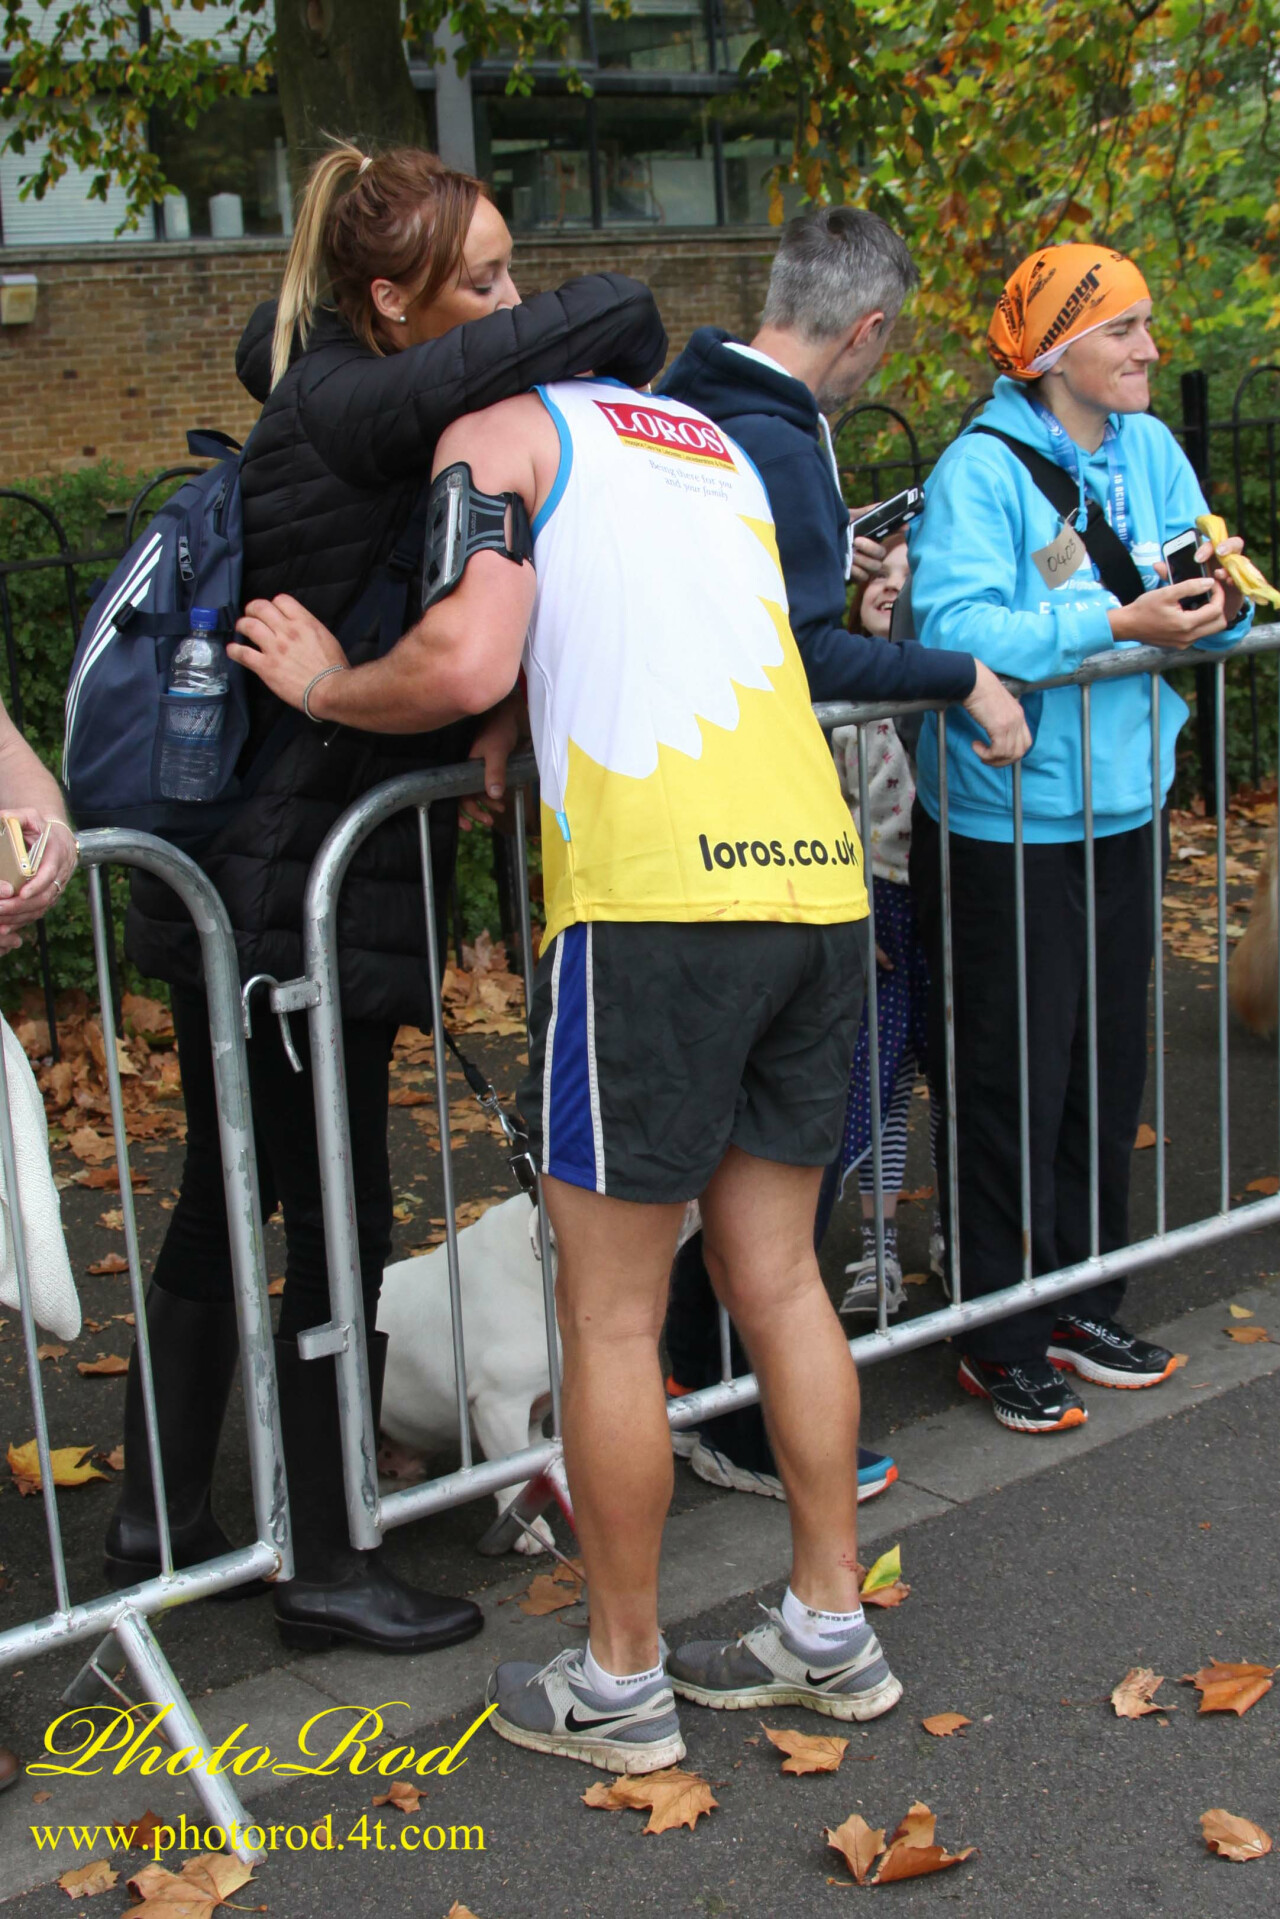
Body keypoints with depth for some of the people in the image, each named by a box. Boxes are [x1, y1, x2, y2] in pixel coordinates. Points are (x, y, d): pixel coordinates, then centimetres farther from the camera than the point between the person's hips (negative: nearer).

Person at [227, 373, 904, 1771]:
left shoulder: (499, 436, 6)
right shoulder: (717, 446, 28)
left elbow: (464, 664, -9)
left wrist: (324, 687, 8)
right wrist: (519, 745, 26)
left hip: (656, 892, -7)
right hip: (815, 875, 7)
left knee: (609, 1315, 6)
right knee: (777, 1278, 18)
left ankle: (620, 1684, 19)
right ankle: (831, 1632, 29)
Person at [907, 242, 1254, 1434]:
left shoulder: (1150, 451, 8)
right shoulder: (979, 471, -14)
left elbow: (1200, 597, 10)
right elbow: (952, 628, -26)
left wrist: (1217, 604, -13)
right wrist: (1115, 628, -29)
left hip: (1120, 812, 7)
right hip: (1003, 829, -7)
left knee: (1108, 1070, 15)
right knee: (1013, 1083, 1)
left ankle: (1081, 1304, 31)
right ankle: (999, 1337, 16)